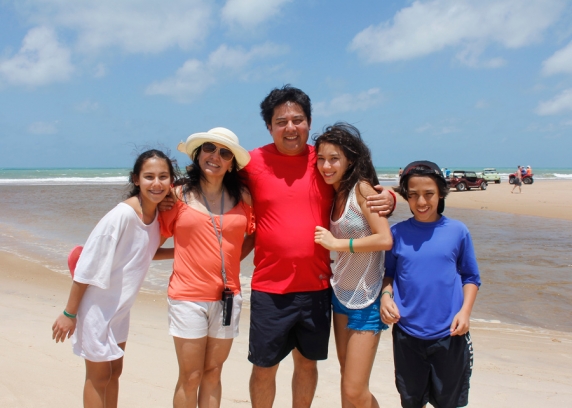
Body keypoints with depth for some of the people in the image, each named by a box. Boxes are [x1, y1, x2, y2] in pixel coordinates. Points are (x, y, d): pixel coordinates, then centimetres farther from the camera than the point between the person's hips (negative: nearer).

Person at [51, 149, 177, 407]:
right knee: (99, 376, 7)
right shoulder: (122, 215, -28)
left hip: (120, 306, 7)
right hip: (96, 305, -7)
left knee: (114, 371, 19)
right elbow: (86, 268, -21)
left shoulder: (160, 213, -7)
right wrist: (69, 313, -16)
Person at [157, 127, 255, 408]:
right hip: (188, 297, -2)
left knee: (212, 374, 13)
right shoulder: (179, 195, -2)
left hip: (228, 297, 2)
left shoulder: (242, 197, 2)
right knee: (190, 377, 4)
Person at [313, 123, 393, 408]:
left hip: (366, 299, -8)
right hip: (341, 293, 8)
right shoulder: (335, 193, 7)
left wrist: (337, 243, -18)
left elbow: (385, 239, -22)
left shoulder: (361, 188, -15)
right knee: (346, 376, 17)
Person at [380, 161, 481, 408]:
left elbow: (471, 277, 5)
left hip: (449, 335, -1)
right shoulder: (397, 233, 0)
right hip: (407, 334, 1)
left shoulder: (457, 231, -2)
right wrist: (385, 295, -9)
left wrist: (465, 311, -8)